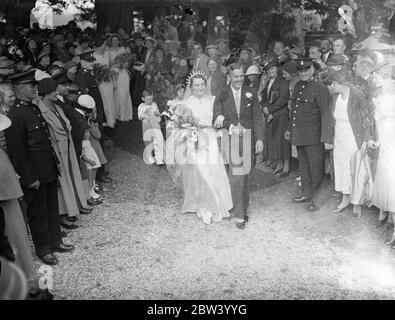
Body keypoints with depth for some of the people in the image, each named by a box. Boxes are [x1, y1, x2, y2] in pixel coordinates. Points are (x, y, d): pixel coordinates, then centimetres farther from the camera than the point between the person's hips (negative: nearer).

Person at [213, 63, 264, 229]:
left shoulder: (251, 93, 7)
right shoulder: (222, 95, 3)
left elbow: (257, 117, 5)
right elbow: (217, 119, -2)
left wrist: (260, 139, -2)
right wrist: (231, 127, -16)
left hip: (248, 139, 2)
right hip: (230, 140, -2)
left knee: (245, 176, 9)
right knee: (236, 177, -7)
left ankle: (243, 209, 22)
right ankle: (239, 215, -1)